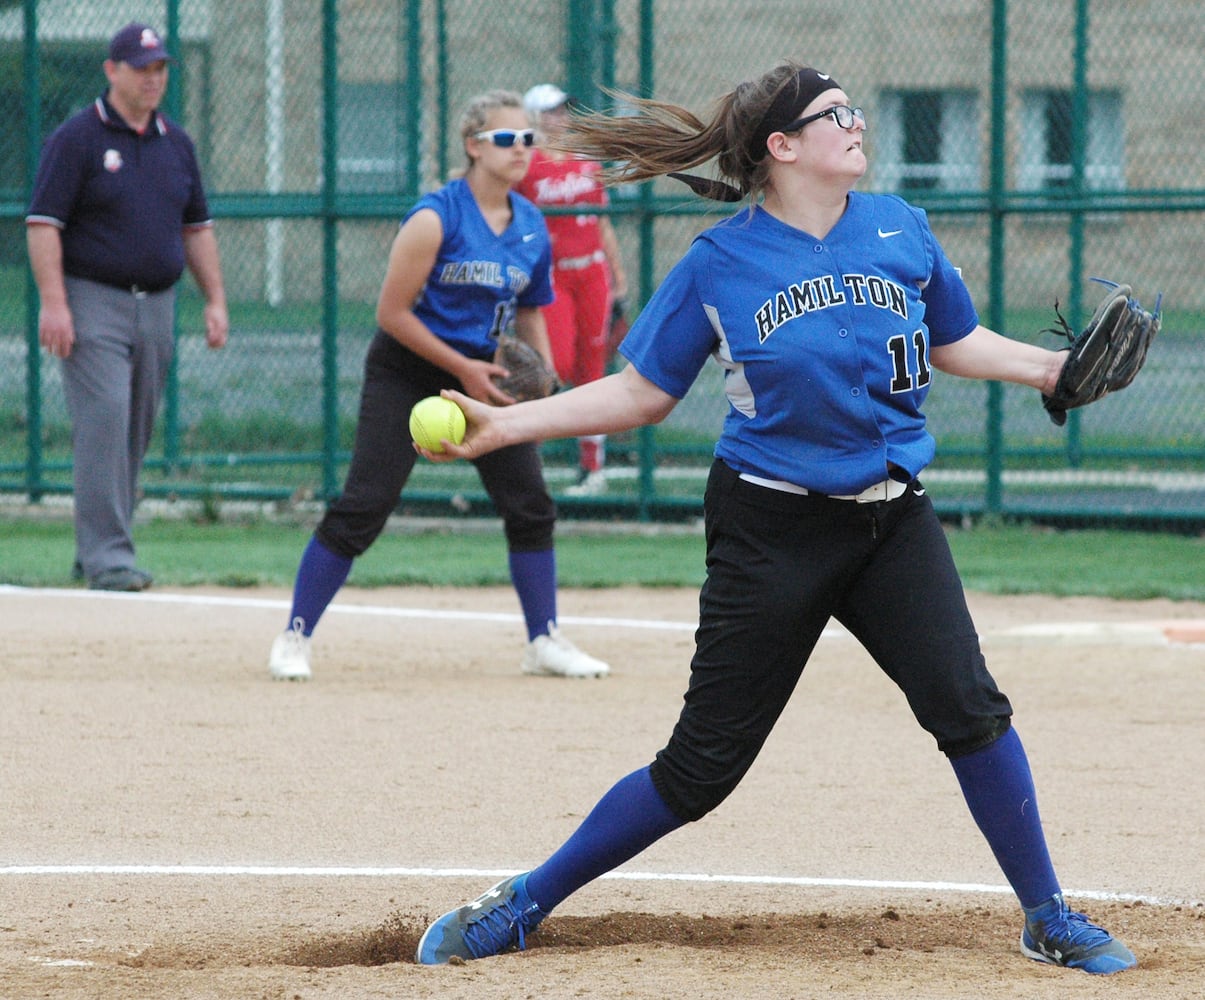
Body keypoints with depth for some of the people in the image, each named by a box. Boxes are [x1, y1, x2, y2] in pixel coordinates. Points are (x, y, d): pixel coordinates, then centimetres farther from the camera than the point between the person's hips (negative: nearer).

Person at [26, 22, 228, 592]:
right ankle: (107, 559, -17)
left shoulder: (175, 143, 14)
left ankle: (96, 553, 16)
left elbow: (196, 228, 21)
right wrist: (52, 303, -19)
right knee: (103, 422, -15)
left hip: (157, 305, 6)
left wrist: (215, 300, 12)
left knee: (135, 434, 7)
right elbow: (43, 224, -9)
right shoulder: (76, 139, -4)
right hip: (92, 303, -6)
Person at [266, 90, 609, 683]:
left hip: (486, 375, 6)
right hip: (408, 371, -6)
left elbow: (528, 311, 16)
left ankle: (544, 643, 15)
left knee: (531, 504, 3)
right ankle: (295, 637, -2)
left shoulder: (532, 227, 3)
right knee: (363, 506, -11)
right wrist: (462, 370, -18)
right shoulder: (436, 218, -18)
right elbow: (393, 312, -17)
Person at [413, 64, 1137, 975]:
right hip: (773, 532, -3)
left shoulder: (900, 231, 3)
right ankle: (523, 906, 13)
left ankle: (1049, 921, 3)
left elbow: (955, 345, 18)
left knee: (970, 708, -13)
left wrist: (1054, 368, 4)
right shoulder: (720, 264, -6)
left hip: (893, 521, 3)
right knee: (703, 765, -2)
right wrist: (505, 425, -7)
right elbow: (641, 393, 0)